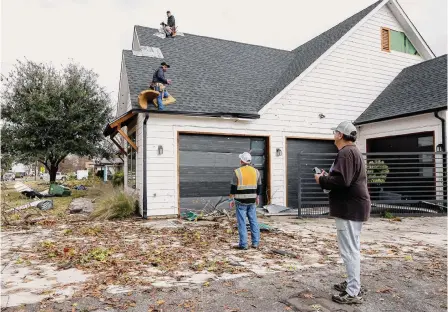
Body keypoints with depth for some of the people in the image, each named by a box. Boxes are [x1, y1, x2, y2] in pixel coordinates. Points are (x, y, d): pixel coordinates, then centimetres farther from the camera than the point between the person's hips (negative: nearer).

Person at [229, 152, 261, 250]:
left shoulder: (237, 172, -9)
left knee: (242, 222, 1)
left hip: (241, 201, -4)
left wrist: (232, 199, -1)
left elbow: (233, 187, -9)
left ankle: (243, 244, 3)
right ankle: (255, 242, 15)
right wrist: (257, 197, 23)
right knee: (253, 221, 12)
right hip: (252, 200, 4)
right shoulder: (256, 171, 4)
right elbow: (259, 186, 11)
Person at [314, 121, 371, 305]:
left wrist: (322, 180, -13)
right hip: (353, 207, 11)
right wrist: (327, 177, 9)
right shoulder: (353, 151, 18)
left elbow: (341, 180, -29)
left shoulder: (346, 153, -17)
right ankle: (353, 284, 31)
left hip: (349, 208, -11)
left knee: (349, 250, -5)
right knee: (352, 248, 19)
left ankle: (353, 293, 3)